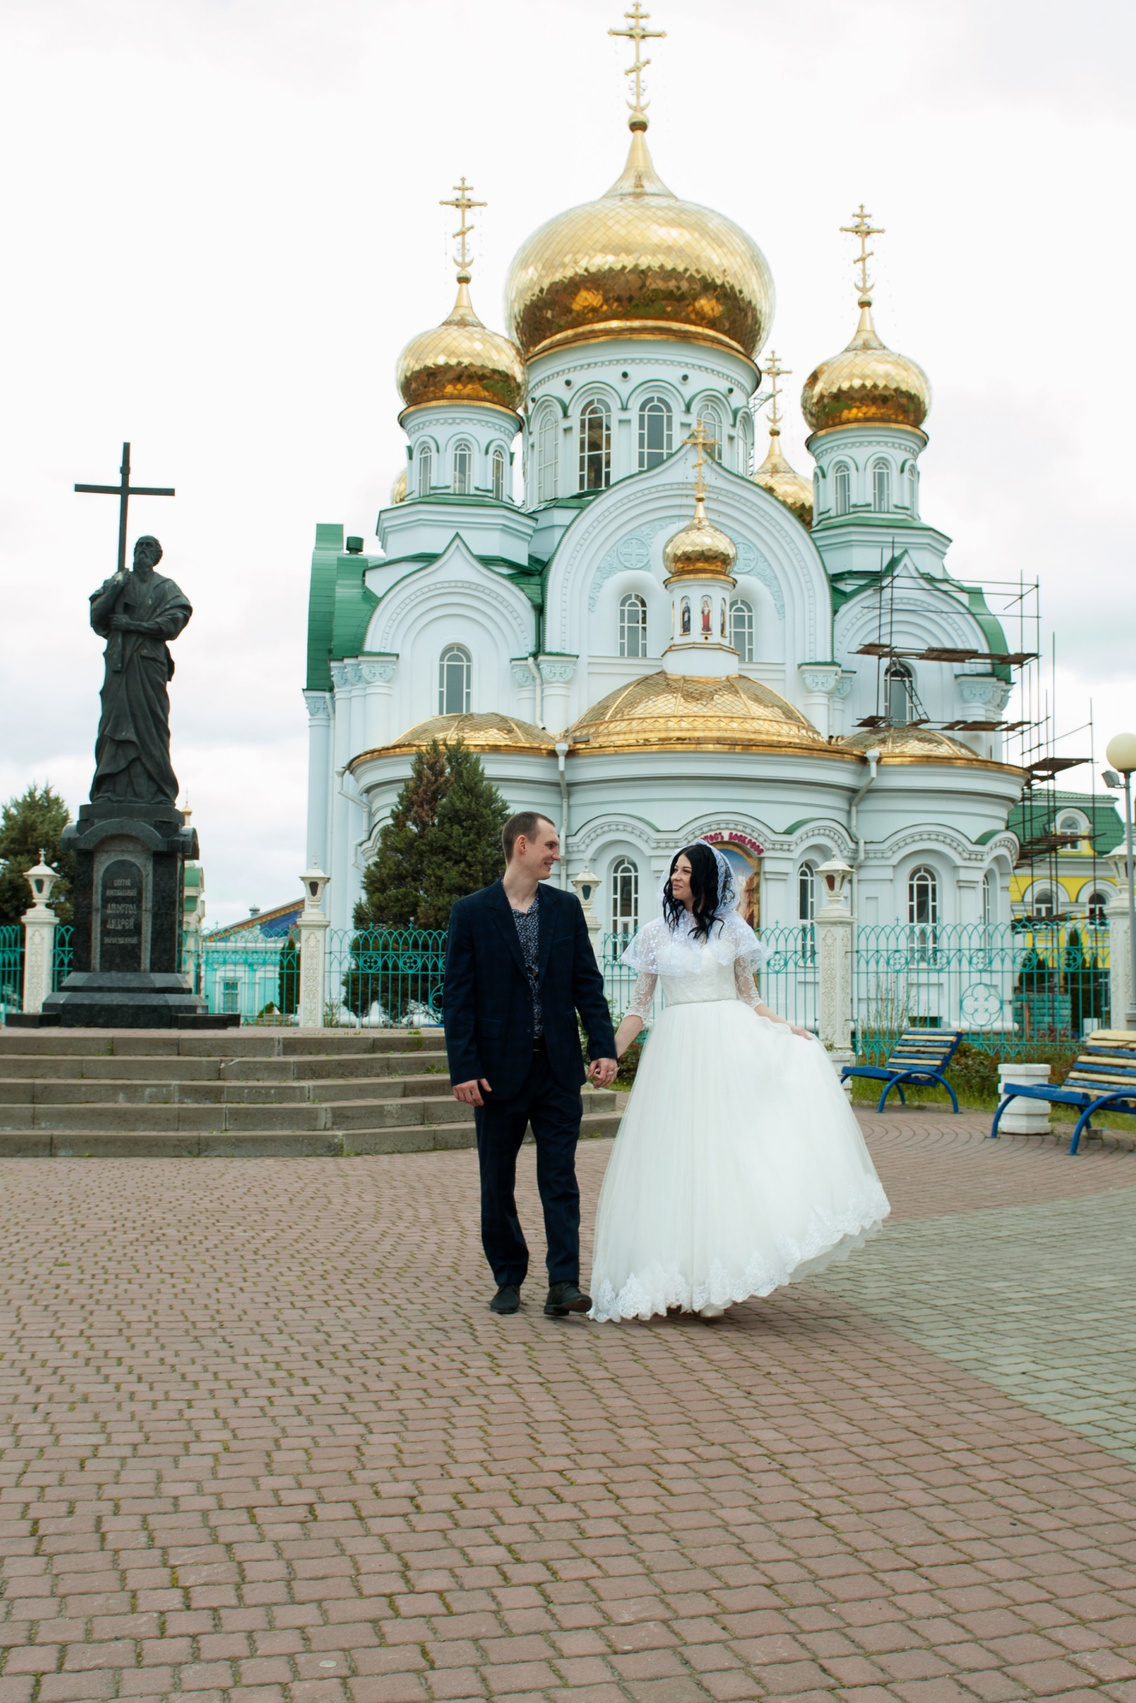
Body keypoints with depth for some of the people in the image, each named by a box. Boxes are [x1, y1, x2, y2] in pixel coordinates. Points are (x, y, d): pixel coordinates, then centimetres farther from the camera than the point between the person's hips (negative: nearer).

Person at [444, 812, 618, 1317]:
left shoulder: (566, 907, 7)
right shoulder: (471, 912, -3)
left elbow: (588, 984, 6)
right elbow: (457, 997, -5)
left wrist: (604, 1048, -4)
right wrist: (463, 1069, -11)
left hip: (558, 1068, 2)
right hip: (499, 1068, -2)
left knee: (560, 1179, 0)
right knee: (497, 1182, 8)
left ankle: (563, 1283, 1)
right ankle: (508, 1279, 22)